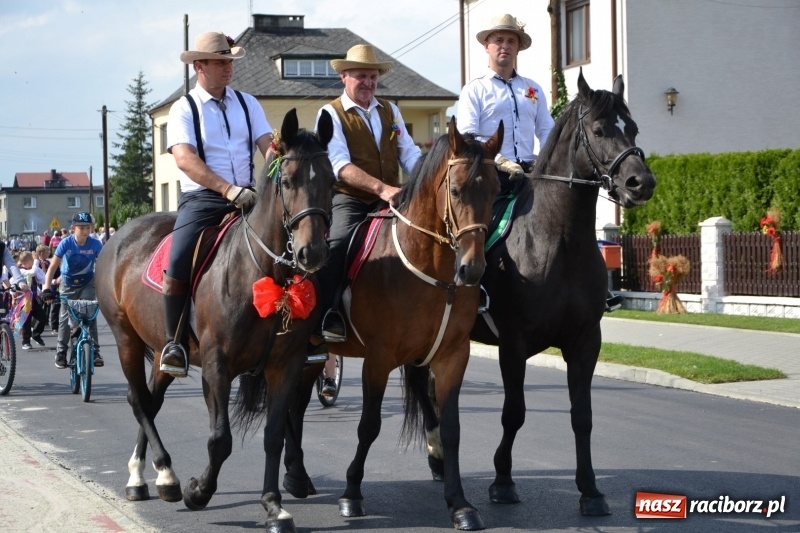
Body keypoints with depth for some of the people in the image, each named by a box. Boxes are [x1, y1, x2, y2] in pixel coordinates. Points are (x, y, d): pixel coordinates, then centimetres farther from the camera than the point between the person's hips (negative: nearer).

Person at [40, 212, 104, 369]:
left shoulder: (95, 244, -20)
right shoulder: (66, 243, -22)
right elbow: (53, 266, -23)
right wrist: (47, 288, -32)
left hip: (87, 283, 0)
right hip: (68, 284, 0)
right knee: (65, 318, 1)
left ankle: (95, 352, -9)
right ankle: (61, 353, 13)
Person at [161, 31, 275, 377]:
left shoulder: (247, 103, 13)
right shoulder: (184, 109, 0)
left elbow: (269, 147, 4)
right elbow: (185, 159, -14)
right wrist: (229, 190, -25)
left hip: (246, 198, 4)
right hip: (201, 198, -4)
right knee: (177, 266, -24)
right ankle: (174, 342, -8)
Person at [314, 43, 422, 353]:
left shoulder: (390, 111, 17)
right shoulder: (331, 114, -1)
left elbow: (409, 154, 12)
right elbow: (341, 165, -15)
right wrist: (381, 188, -28)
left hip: (389, 200, 5)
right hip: (348, 200, -5)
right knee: (337, 243, -33)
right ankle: (327, 316, -28)